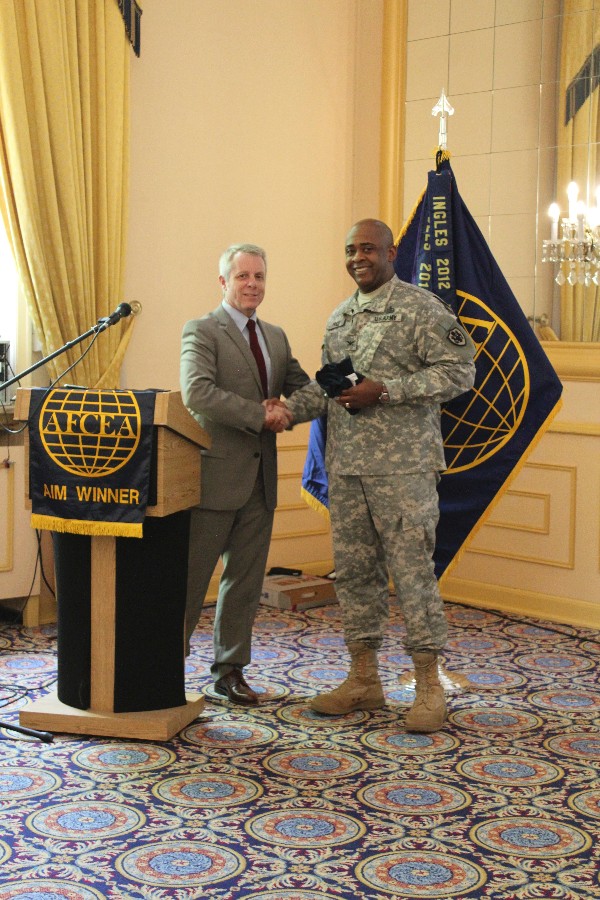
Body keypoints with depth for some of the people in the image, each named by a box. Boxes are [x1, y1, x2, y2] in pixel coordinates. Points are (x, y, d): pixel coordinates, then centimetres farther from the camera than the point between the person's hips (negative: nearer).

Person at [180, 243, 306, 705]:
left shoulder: (276, 337, 16)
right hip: (215, 472, -7)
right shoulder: (202, 331, -6)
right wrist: (260, 416, -22)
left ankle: (230, 670, 22)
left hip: (260, 476, 7)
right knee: (190, 577, 0)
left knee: (246, 580, 12)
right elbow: (197, 393, -21)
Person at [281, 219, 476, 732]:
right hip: (346, 465, 7)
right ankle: (364, 679, 20)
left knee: (412, 568, -5)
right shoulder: (339, 318, 17)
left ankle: (429, 685, 6)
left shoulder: (421, 308, -4)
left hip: (403, 464, -7)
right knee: (353, 570, 9)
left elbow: (459, 371, -12)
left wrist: (385, 390, -17)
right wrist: (286, 408, 2)